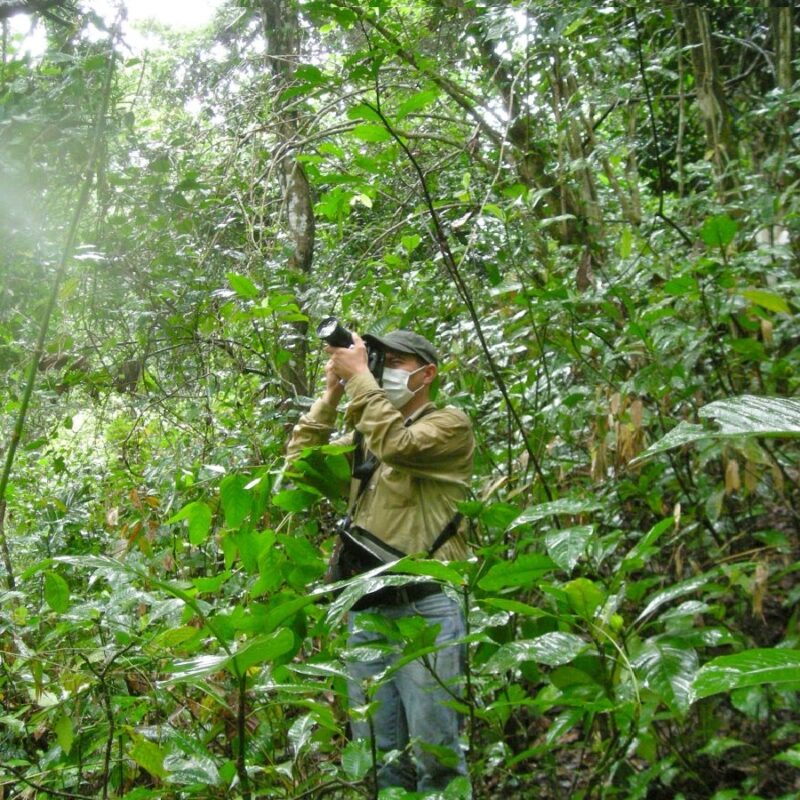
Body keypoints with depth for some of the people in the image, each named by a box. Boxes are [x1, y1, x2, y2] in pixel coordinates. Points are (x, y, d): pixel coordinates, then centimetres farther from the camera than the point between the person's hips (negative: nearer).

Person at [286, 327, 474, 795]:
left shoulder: (450, 424, 2)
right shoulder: (365, 439, 21)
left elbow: (398, 443, -17)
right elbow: (303, 461, 13)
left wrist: (358, 375, -9)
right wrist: (332, 393, 8)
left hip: (425, 607, -6)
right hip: (366, 611, 6)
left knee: (435, 754, -5)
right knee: (377, 757, 10)